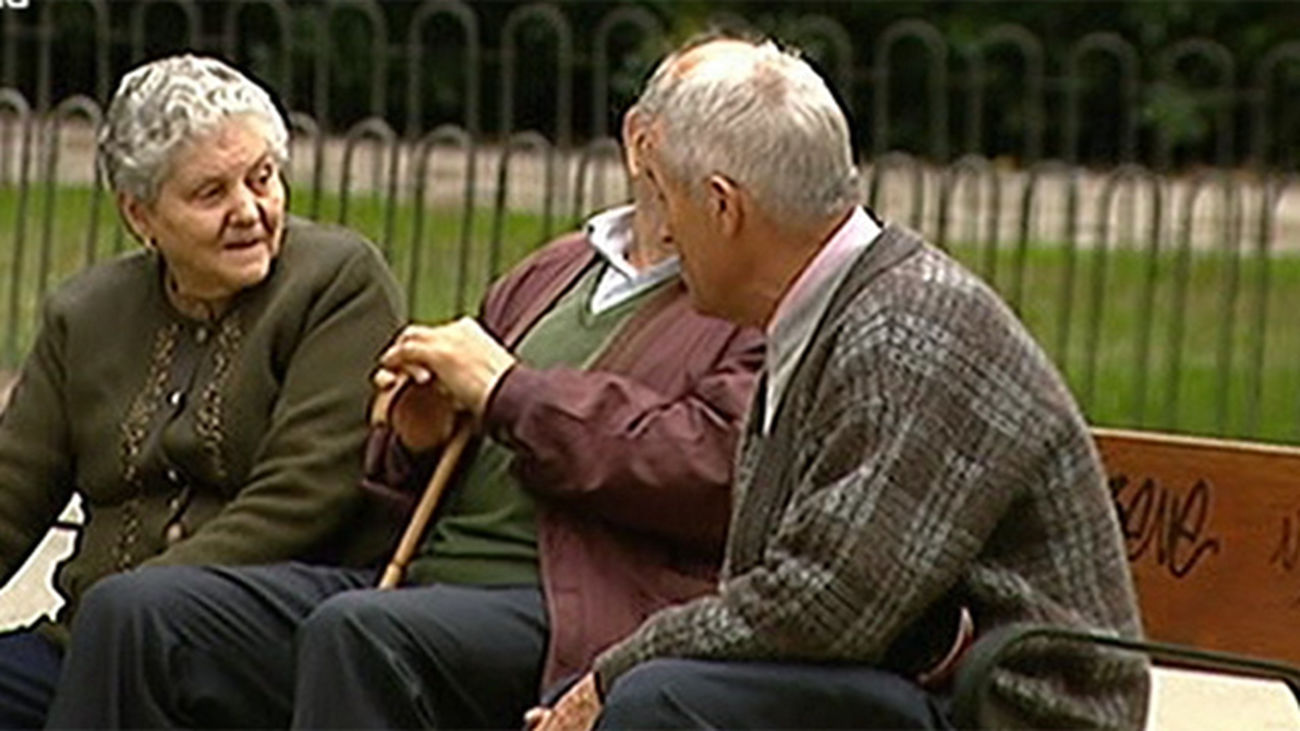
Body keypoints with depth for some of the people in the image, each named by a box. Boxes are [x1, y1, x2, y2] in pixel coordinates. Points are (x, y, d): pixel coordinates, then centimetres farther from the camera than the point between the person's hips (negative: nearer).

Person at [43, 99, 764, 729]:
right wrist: (419, 436, 6)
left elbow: (708, 469, -17)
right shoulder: (550, 271, 27)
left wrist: (510, 392, -9)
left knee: (360, 633, -37)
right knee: (133, 612, -8)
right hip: (428, 572, 8)